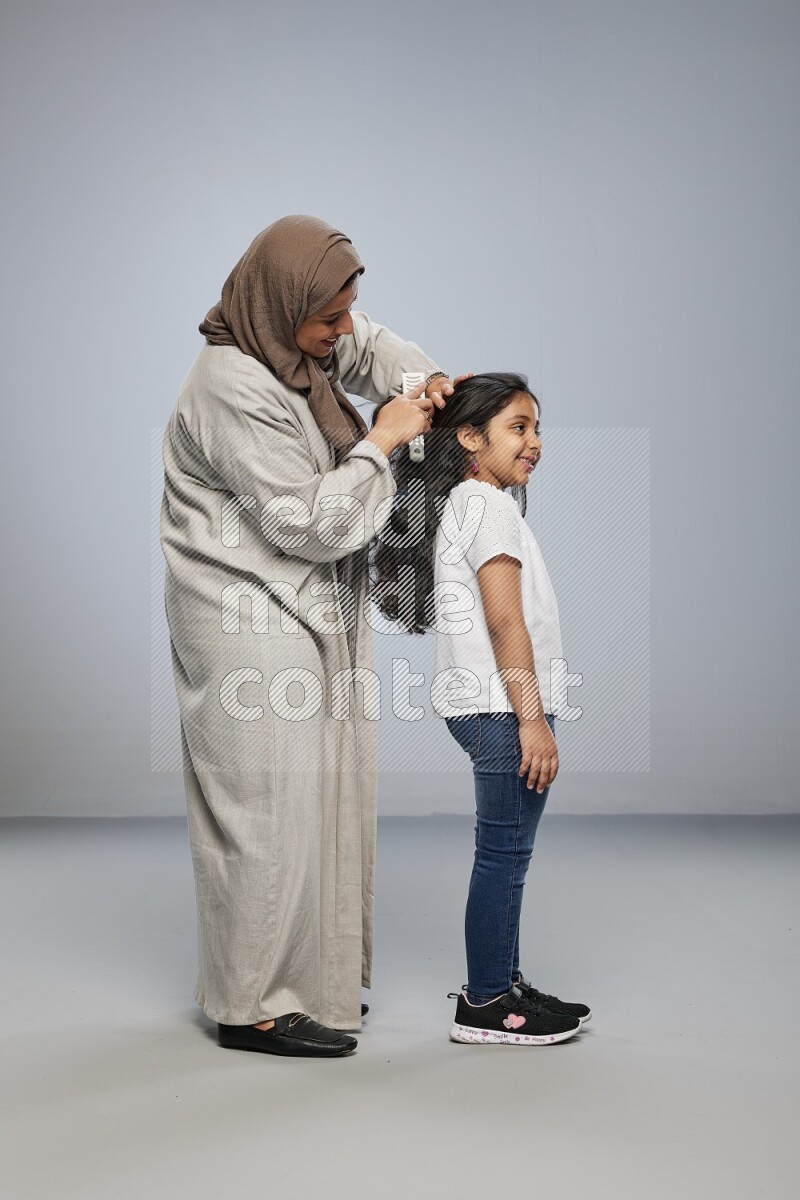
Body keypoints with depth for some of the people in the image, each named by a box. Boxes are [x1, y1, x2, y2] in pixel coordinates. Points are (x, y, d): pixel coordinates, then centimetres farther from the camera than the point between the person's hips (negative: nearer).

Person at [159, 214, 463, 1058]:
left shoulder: (296, 343, 3)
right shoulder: (233, 392, -23)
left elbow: (371, 347, 25)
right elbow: (310, 523, -23)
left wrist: (422, 380, 5)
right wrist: (381, 443, -14)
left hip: (312, 616, 10)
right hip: (253, 632, -10)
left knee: (316, 796, 17)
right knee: (269, 808, -3)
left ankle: (312, 976, 31)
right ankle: (252, 1006, 10)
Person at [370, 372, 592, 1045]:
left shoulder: (462, 503, 18)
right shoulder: (488, 507, -13)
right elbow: (505, 622, -19)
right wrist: (532, 719, -19)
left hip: (492, 708, 10)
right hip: (504, 709, -10)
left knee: (506, 854, 16)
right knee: (504, 853, -4)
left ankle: (501, 982, 26)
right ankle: (485, 1006, 3)